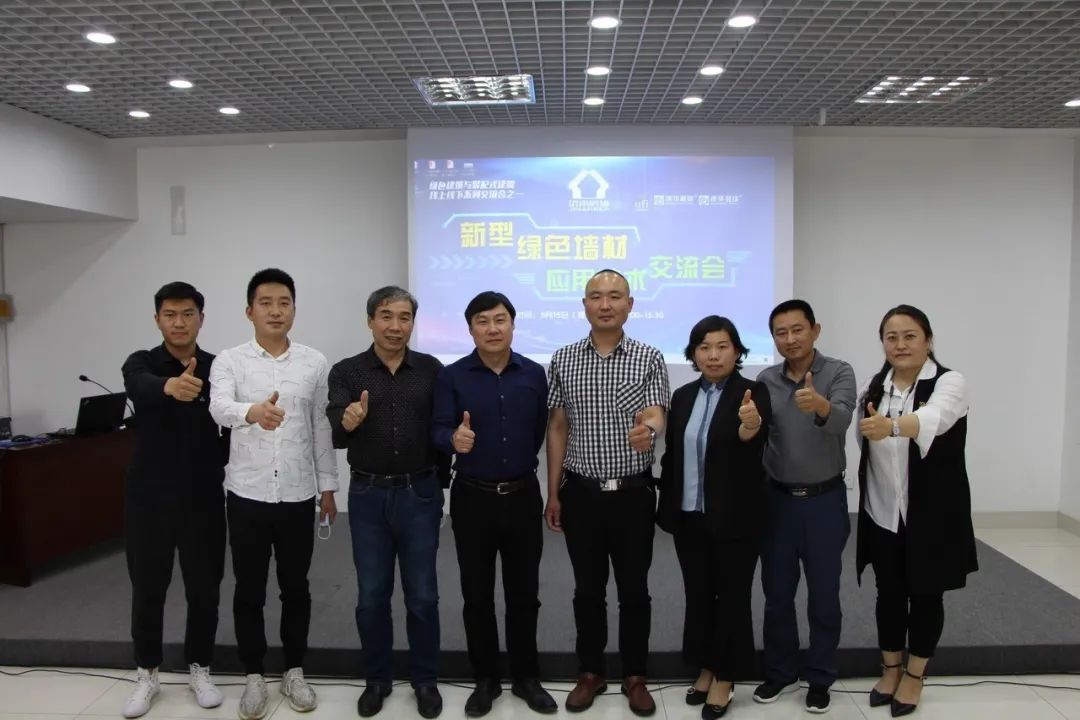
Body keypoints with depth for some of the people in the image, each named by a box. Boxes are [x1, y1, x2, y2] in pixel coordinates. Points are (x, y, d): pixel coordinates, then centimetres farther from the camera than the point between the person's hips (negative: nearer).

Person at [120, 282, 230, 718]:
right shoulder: (141, 363, -4)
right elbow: (140, 388, -29)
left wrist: (217, 464, -12)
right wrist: (170, 385, -52)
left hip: (203, 498, 1)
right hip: (149, 497, -1)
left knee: (204, 589, 9)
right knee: (147, 590, 10)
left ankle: (199, 669, 27)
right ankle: (146, 675, 29)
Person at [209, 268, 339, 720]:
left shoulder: (315, 363, 2)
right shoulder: (229, 361, -3)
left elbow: (322, 429, 6)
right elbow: (219, 407, -23)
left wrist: (328, 486, 5)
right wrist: (252, 412, -46)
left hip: (298, 495, 1)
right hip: (247, 494, -1)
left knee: (295, 588, 12)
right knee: (249, 591, 10)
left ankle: (294, 672, 29)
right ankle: (254, 677, 27)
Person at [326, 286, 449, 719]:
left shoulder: (431, 370, 0)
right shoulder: (346, 372, -2)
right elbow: (335, 433, -15)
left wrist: (438, 483, 0)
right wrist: (348, 422, -37)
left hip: (420, 495, 0)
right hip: (368, 495, 0)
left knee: (422, 595, 8)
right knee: (371, 596, 11)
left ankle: (425, 680, 26)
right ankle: (377, 679, 30)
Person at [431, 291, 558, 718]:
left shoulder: (534, 374, 1)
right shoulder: (452, 377, -4)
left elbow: (541, 432, 7)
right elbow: (438, 430, -14)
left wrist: (519, 464, 10)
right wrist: (454, 440, -35)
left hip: (523, 496, 1)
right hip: (472, 498, -1)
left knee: (524, 592, 11)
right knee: (477, 594, 10)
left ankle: (526, 676, 28)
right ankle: (486, 679, 27)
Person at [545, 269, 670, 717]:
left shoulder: (649, 358, -3)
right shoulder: (562, 360, 2)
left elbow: (656, 416, -14)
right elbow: (557, 428, 5)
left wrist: (647, 431, -39)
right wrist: (553, 493, 3)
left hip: (633, 494, -1)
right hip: (581, 493, 1)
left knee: (634, 590, 10)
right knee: (588, 589, 12)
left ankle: (635, 677, 27)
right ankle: (590, 673, 29)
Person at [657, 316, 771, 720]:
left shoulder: (753, 393, -8)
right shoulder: (682, 397, 7)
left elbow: (754, 444, -26)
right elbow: (671, 456, 11)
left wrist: (751, 425, -48)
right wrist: (667, 508, 9)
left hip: (735, 518, -4)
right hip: (689, 517, 5)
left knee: (732, 596, 7)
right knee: (698, 595, 14)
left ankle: (725, 678, 20)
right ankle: (705, 669, 30)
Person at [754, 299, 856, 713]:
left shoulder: (838, 373, -8)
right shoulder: (765, 381, 2)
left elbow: (842, 420, -29)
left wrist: (821, 406, -49)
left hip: (825, 499, -2)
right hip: (778, 499, 3)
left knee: (824, 595, 9)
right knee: (777, 593, 12)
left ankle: (819, 678, 26)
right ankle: (779, 671, 29)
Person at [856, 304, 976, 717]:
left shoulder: (949, 383, -12)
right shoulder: (873, 389, 4)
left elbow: (933, 417, -36)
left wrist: (890, 426, -55)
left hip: (931, 514, -3)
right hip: (883, 514, 4)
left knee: (926, 594, 10)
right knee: (889, 592, 13)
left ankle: (914, 675, 29)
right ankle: (890, 669, 32)